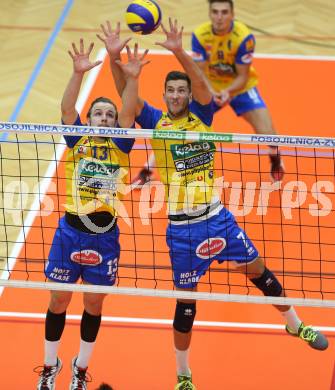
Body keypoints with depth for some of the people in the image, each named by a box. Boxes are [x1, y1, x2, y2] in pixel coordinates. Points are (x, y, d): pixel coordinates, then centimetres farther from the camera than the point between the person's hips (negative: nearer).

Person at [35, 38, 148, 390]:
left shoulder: (120, 146, 4)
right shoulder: (77, 141, 3)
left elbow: (129, 112, -12)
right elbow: (66, 108, -13)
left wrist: (132, 79, -27)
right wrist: (78, 73, -28)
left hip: (105, 235, 1)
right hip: (70, 231, -1)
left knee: (93, 304, 11)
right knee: (59, 299, 8)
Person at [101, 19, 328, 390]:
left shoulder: (201, 115, -1)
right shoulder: (155, 122, -2)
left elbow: (201, 83, -20)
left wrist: (179, 52, -38)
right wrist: (114, 57, -33)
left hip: (217, 217, 2)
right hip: (181, 228, -1)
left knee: (258, 271, 13)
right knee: (186, 302, 5)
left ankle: (295, 325, 37)